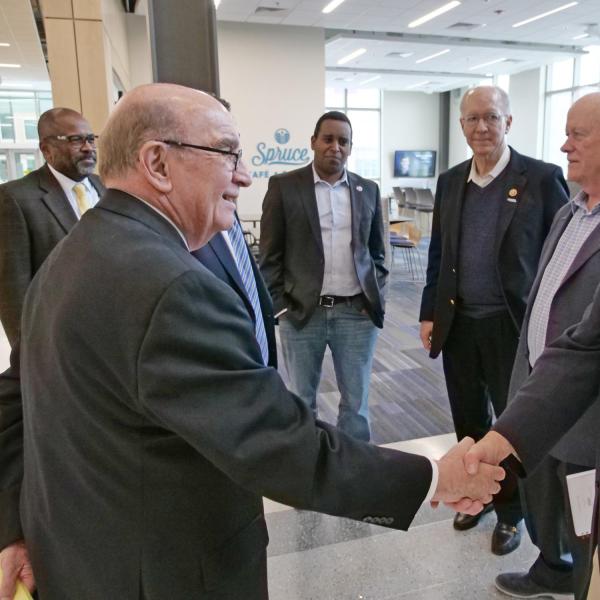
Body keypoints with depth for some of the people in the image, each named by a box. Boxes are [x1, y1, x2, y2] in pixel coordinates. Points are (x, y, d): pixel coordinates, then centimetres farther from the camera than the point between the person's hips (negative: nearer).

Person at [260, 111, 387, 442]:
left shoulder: (368, 190, 8)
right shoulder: (284, 186, -1)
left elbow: (377, 251, 14)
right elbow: (270, 256, -1)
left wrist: (376, 296, 4)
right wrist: (279, 306, -6)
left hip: (357, 312, 2)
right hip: (301, 313, -2)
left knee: (356, 401, 10)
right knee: (302, 400, 12)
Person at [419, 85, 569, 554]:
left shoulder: (542, 178, -7)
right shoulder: (450, 181, 7)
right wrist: (430, 313, 8)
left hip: (514, 325, -4)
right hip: (458, 324, 4)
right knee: (469, 420, 17)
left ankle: (510, 511, 32)